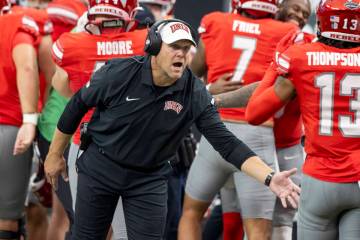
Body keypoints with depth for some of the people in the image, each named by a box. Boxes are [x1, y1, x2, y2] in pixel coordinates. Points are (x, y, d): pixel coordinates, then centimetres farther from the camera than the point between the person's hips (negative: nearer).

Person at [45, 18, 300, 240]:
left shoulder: (195, 94, -17)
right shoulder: (119, 73, -21)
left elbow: (226, 142, -19)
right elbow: (78, 106, -5)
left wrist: (269, 177, -32)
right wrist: (55, 155, 4)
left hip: (149, 179, 1)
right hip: (100, 168, -1)